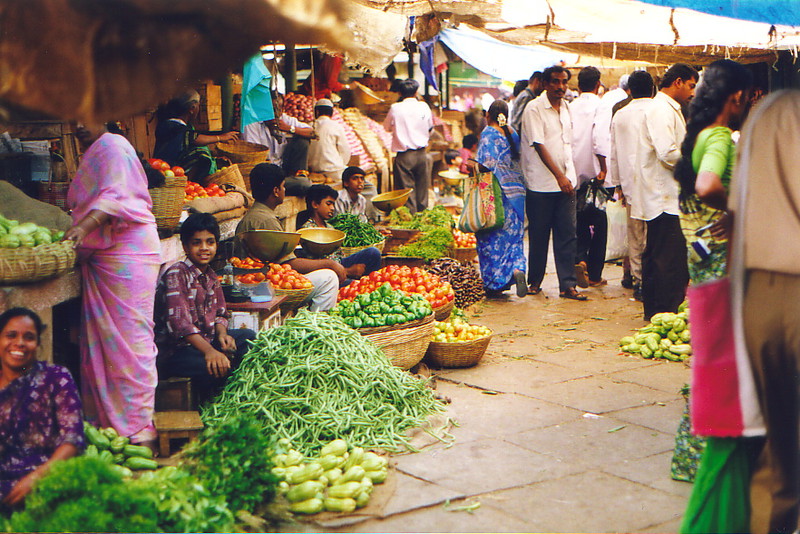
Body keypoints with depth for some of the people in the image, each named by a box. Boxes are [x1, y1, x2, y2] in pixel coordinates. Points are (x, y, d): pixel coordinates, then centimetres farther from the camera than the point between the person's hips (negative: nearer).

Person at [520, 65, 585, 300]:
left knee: (567, 234, 1)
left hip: (565, 182, 5)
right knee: (539, 235, 3)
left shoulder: (566, 108, 13)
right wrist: (559, 175, -17)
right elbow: (539, 146, -13)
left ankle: (567, 285, 3)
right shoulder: (534, 109, -8)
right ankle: (535, 281, 18)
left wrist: (569, 177, 13)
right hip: (541, 183, -5)